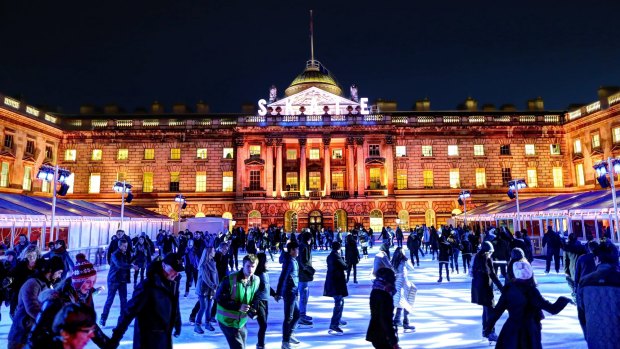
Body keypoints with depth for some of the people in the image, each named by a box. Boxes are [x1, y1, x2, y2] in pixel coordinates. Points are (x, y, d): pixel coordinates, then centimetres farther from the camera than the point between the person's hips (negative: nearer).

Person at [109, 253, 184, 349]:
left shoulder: (173, 284, -3)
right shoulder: (147, 286, -23)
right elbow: (129, 312, -23)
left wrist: (177, 325, 21)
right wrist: (116, 337, -23)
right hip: (148, 340, -7)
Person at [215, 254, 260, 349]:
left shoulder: (256, 280, -5)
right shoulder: (230, 279, -22)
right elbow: (219, 298, -18)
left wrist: (253, 309, -10)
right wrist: (238, 306, -25)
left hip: (242, 321, 6)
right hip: (227, 321, -6)